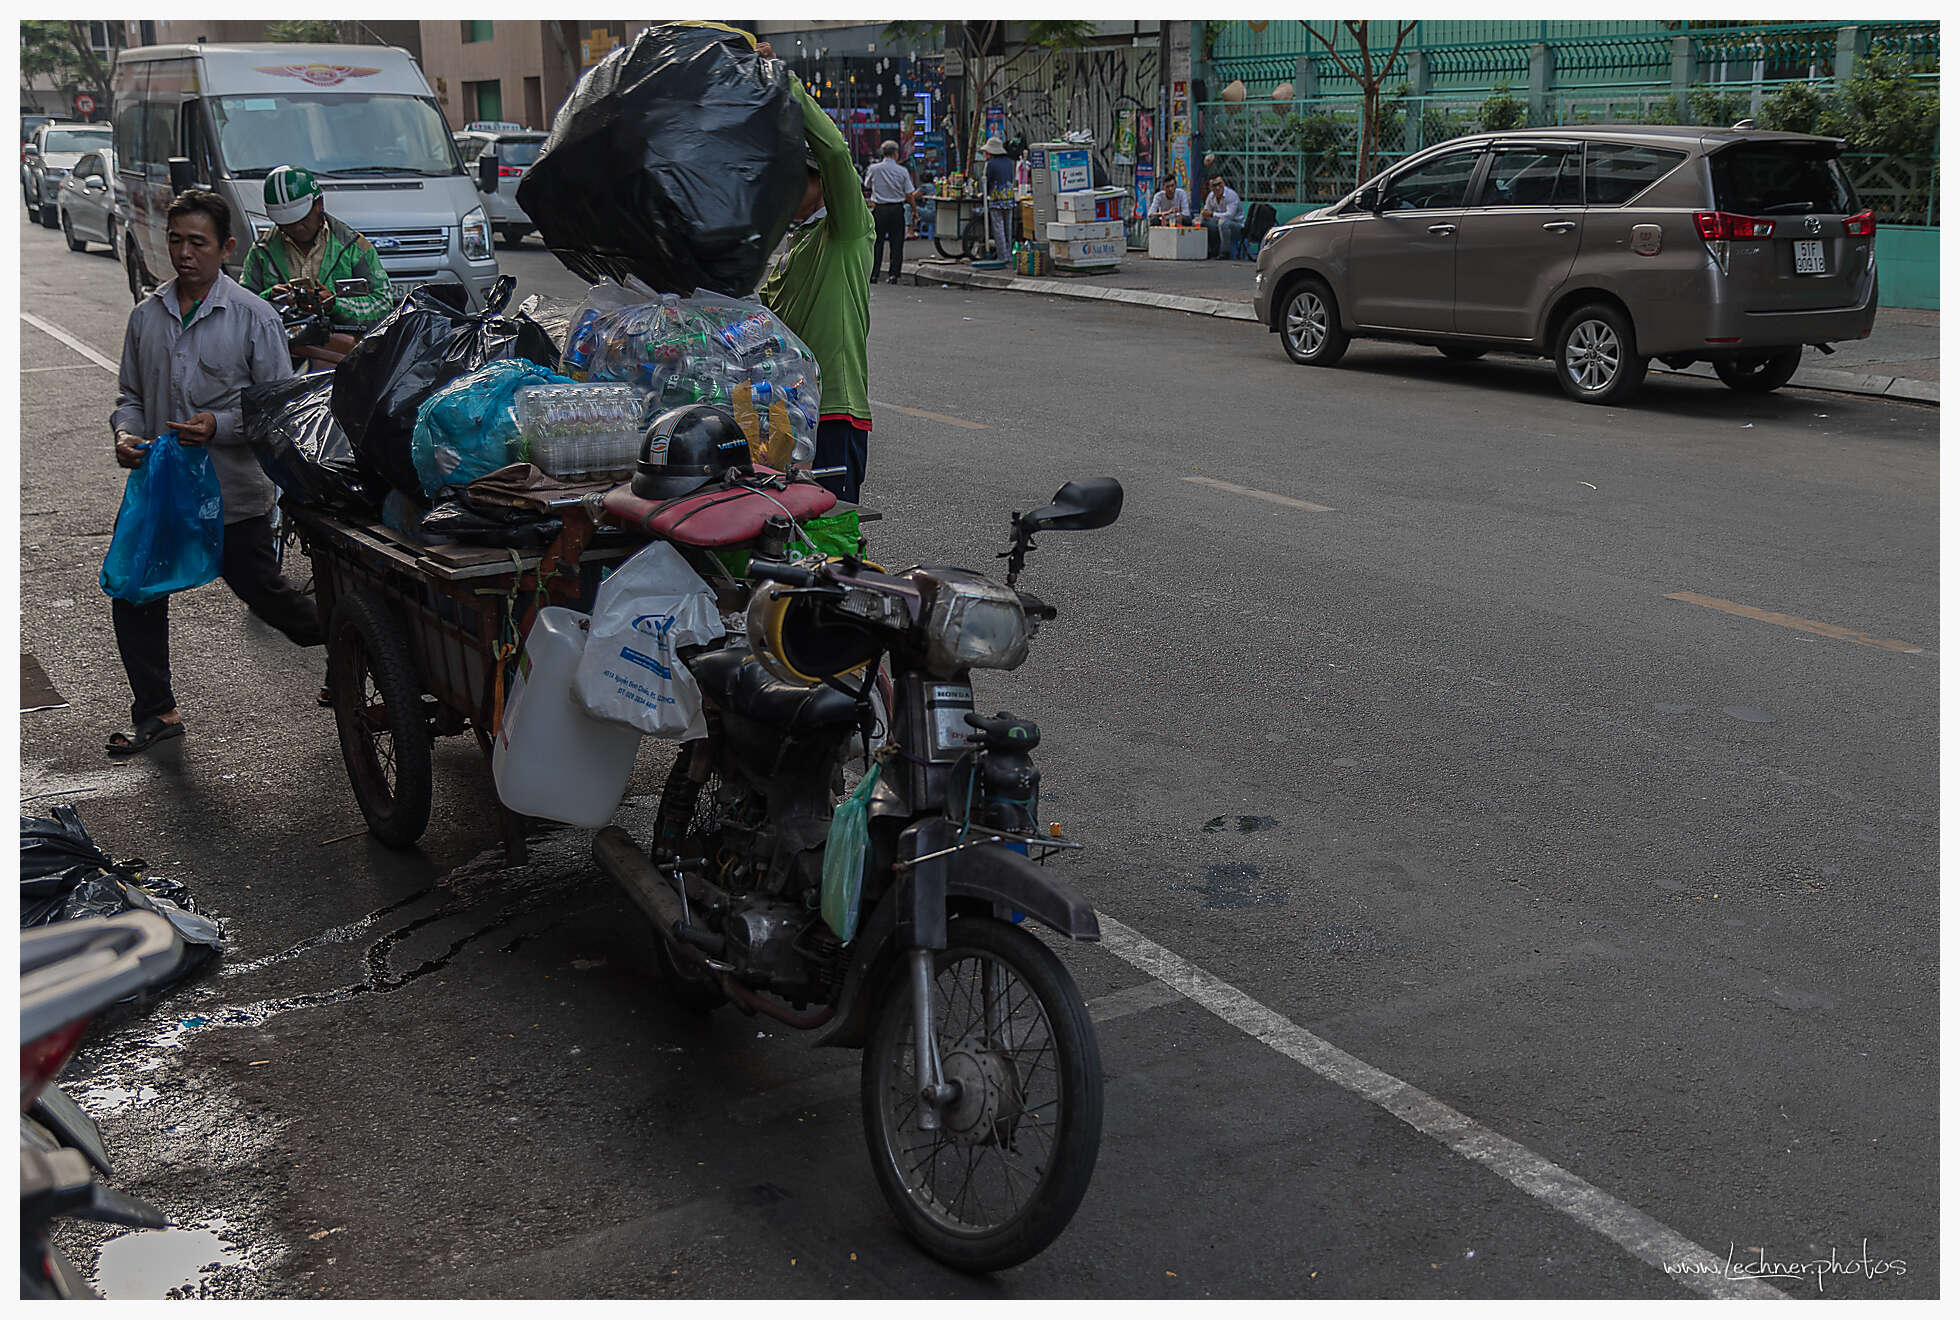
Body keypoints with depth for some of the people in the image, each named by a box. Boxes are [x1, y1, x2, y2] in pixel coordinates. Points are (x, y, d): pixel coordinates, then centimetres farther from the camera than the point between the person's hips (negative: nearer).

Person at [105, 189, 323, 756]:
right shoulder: (147, 316, 6)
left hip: (233, 493, -5)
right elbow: (130, 395, 16)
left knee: (265, 594, 5)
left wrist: (220, 427, -22)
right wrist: (126, 434, -5)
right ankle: (156, 712, 20)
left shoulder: (254, 317, -7)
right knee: (134, 595, 5)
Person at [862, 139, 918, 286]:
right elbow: (909, 195, -1)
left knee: (877, 242, 6)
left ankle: (873, 274, 4)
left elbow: (867, 184, 15)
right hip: (897, 210, 0)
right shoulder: (903, 171, -3)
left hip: (879, 209, 0)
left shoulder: (874, 169, -3)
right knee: (896, 243, 5)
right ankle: (893, 275, 4)